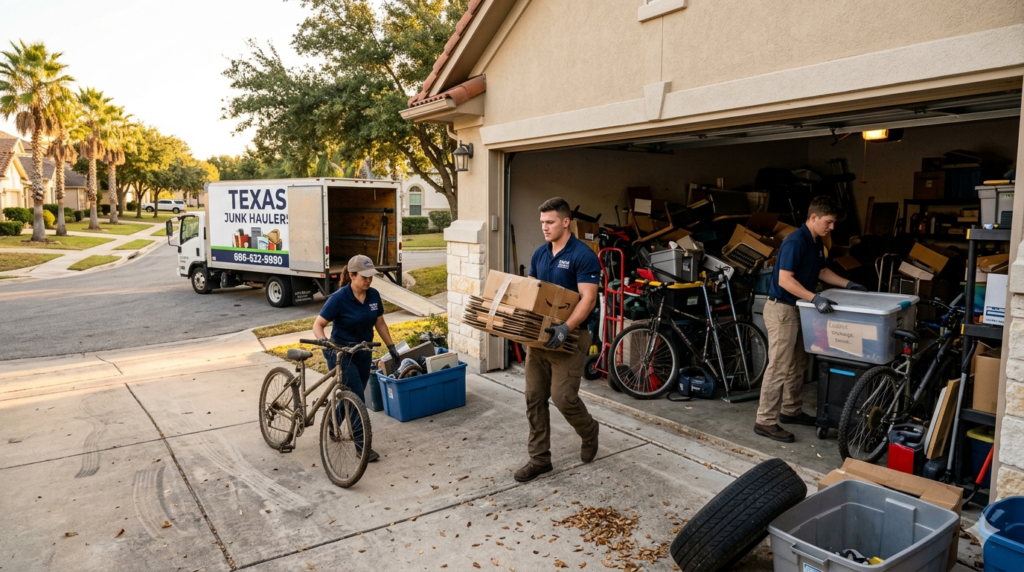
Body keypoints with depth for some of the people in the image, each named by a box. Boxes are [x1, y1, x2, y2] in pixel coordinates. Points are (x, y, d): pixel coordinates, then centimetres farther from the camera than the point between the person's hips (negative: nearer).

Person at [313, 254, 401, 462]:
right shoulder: (339, 298, -20)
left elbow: (380, 323, 8)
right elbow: (318, 325, -17)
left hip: (363, 353, 6)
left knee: (351, 396, 19)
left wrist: (391, 346, 7)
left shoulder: (373, 295, -4)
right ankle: (362, 445, 3)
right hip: (341, 354, -6)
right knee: (357, 397, -10)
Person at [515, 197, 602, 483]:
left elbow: (588, 298, -20)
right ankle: (539, 458, 17)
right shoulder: (539, 254, 10)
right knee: (535, 399, 6)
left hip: (569, 337, -7)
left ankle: (589, 431, 24)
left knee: (562, 396, -9)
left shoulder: (583, 255, -13)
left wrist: (566, 327, -32)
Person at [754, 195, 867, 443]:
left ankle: (791, 411, 31)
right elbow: (785, 280, -26)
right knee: (779, 368, -8)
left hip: (798, 309, 10)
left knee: (797, 365, 18)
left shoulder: (817, 242, 10)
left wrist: (849, 284, 18)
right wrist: (815, 298, -33)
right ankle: (765, 422, -2)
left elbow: (821, 272, 24)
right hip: (782, 309, -10)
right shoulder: (795, 242, -21)